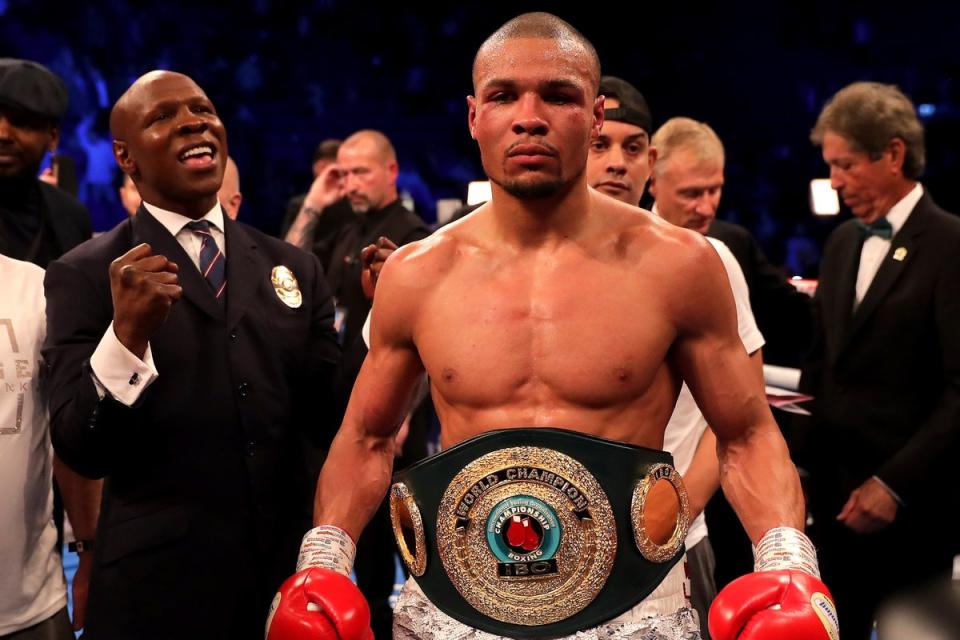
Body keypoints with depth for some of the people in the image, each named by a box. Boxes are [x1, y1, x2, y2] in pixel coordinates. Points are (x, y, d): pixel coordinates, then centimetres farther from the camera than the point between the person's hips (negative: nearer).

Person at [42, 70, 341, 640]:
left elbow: (328, 421, 5)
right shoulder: (86, 274, -5)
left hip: (291, 574, 4)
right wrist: (126, 333, -27)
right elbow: (81, 451, -10)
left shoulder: (294, 268, 6)